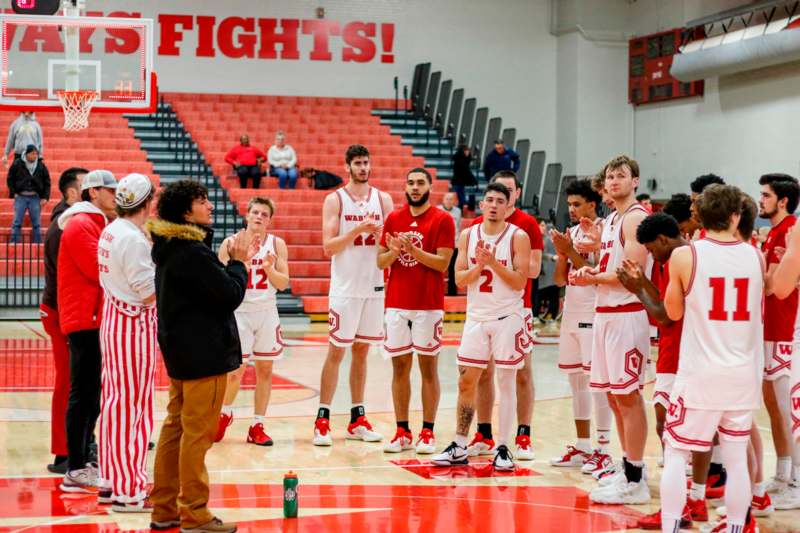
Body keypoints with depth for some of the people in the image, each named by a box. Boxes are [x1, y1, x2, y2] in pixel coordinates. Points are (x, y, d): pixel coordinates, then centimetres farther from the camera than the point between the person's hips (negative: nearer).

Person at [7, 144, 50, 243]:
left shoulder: (41, 166, 2)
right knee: (17, 223, -3)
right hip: (20, 197, -1)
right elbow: (10, 179, 7)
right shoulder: (17, 164, -2)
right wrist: (13, 193, -2)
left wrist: (45, 197, 0)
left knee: (36, 224, 3)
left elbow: (47, 183, 8)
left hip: (35, 198, 1)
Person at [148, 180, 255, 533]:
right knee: (198, 434, -4)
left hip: (181, 352, 10)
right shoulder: (192, 252, -21)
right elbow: (230, 296, -19)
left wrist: (232, 262, 8)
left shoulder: (171, 248, 10)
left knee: (175, 428, 14)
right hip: (203, 354, -10)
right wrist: (238, 262, -4)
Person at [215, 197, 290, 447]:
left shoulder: (277, 244, 1)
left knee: (265, 369, 4)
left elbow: (283, 283, -2)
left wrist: (269, 269, -21)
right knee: (235, 370, -6)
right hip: (239, 311, -2)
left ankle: (257, 426, 13)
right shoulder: (231, 243, -3)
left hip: (266, 312, 2)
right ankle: (225, 413, 21)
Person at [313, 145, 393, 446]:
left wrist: (380, 232, -15)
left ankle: (357, 419, 15)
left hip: (374, 287, 4)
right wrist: (357, 230, -21)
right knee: (336, 351, -3)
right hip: (345, 288, -4)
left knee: (361, 351, 10)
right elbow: (328, 247, -10)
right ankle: (322, 419, 2)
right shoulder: (335, 200, -3)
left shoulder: (383, 200, 7)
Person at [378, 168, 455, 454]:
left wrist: (413, 249, -20)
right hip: (396, 303, 4)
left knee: (428, 367, 1)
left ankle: (427, 433, 7)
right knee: (400, 367, 6)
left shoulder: (442, 220, -3)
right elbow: (380, 262, 9)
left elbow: (443, 263, -11)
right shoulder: (393, 219, 10)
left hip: (429, 305, -4)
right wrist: (393, 252, -12)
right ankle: (402, 432, 12)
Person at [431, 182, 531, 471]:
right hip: (476, 316, 4)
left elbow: (520, 281, -12)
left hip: (507, 317, -3)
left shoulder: (518, 237, -7)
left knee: (506, 382, 0)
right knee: (466, 382, 5)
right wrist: (479, 265, -17)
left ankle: (502, 448, 7)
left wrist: (494, 262, -20)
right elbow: (459, 279, 1)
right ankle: (459, 448, 12)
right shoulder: (468, 235, 5)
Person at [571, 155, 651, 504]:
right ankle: (627, 468, 21)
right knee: (614, 396, 12)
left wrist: (592, 278, -9)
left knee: (628, 396, -7)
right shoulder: (611, 220, 17)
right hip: (605, 313, 10)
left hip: (627, 315, -10)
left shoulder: (636, 218, -11)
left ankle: (635, 482, -4)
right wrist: (588, 270, 1)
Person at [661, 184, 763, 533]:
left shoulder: (684, 256, -9)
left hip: (699, 373, -3)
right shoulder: (755, 256, 0)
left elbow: (673, 312, 4)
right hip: (744, 373, 3)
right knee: (736, 458, 10)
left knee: (675, 453, 7)